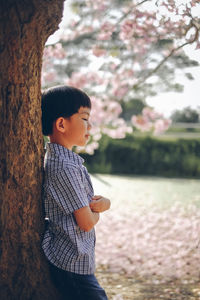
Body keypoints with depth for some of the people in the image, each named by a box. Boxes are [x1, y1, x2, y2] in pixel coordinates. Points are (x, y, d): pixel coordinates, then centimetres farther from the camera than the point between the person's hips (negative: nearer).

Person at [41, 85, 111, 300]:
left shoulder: (70, 160, 10)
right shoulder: (64, 167, -20)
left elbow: (92, 202, 15)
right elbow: (86, 222, -19)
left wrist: (103, 203, -7)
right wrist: (95, 211, 3)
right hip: (73, 265, -10)